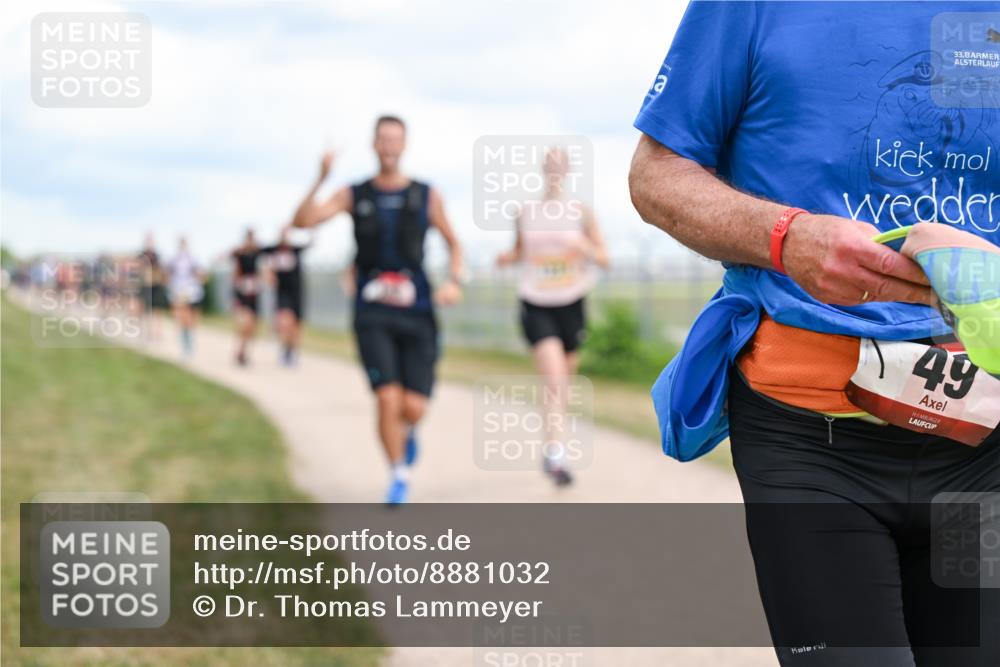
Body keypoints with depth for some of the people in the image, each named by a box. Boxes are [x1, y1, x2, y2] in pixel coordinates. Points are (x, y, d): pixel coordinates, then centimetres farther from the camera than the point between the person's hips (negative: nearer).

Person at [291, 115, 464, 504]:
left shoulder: (427, 196, 4)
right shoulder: (355, 195, 4)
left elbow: (454, 244, 15)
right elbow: (301, 222, -7)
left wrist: (455, 282, -4)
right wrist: (320, 179, -21)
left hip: (417, 315, 1)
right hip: (373, 315, 0)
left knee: (414, 407, -7)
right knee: (388, 400, -14)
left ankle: (406, 431, 33)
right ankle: (398, 477, 9)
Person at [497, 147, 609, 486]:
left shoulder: (581, 211, -1)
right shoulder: (525, 211, 2)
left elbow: (604, 259, 0)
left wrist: (584, 247, -21)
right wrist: (507, 257, -6)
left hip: (571, 304, 2)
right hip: (535, 305, -2)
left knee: (564, 378, 15)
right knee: (553, 375, -20)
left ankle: (552, 451, 39)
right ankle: (556, 454, -22)